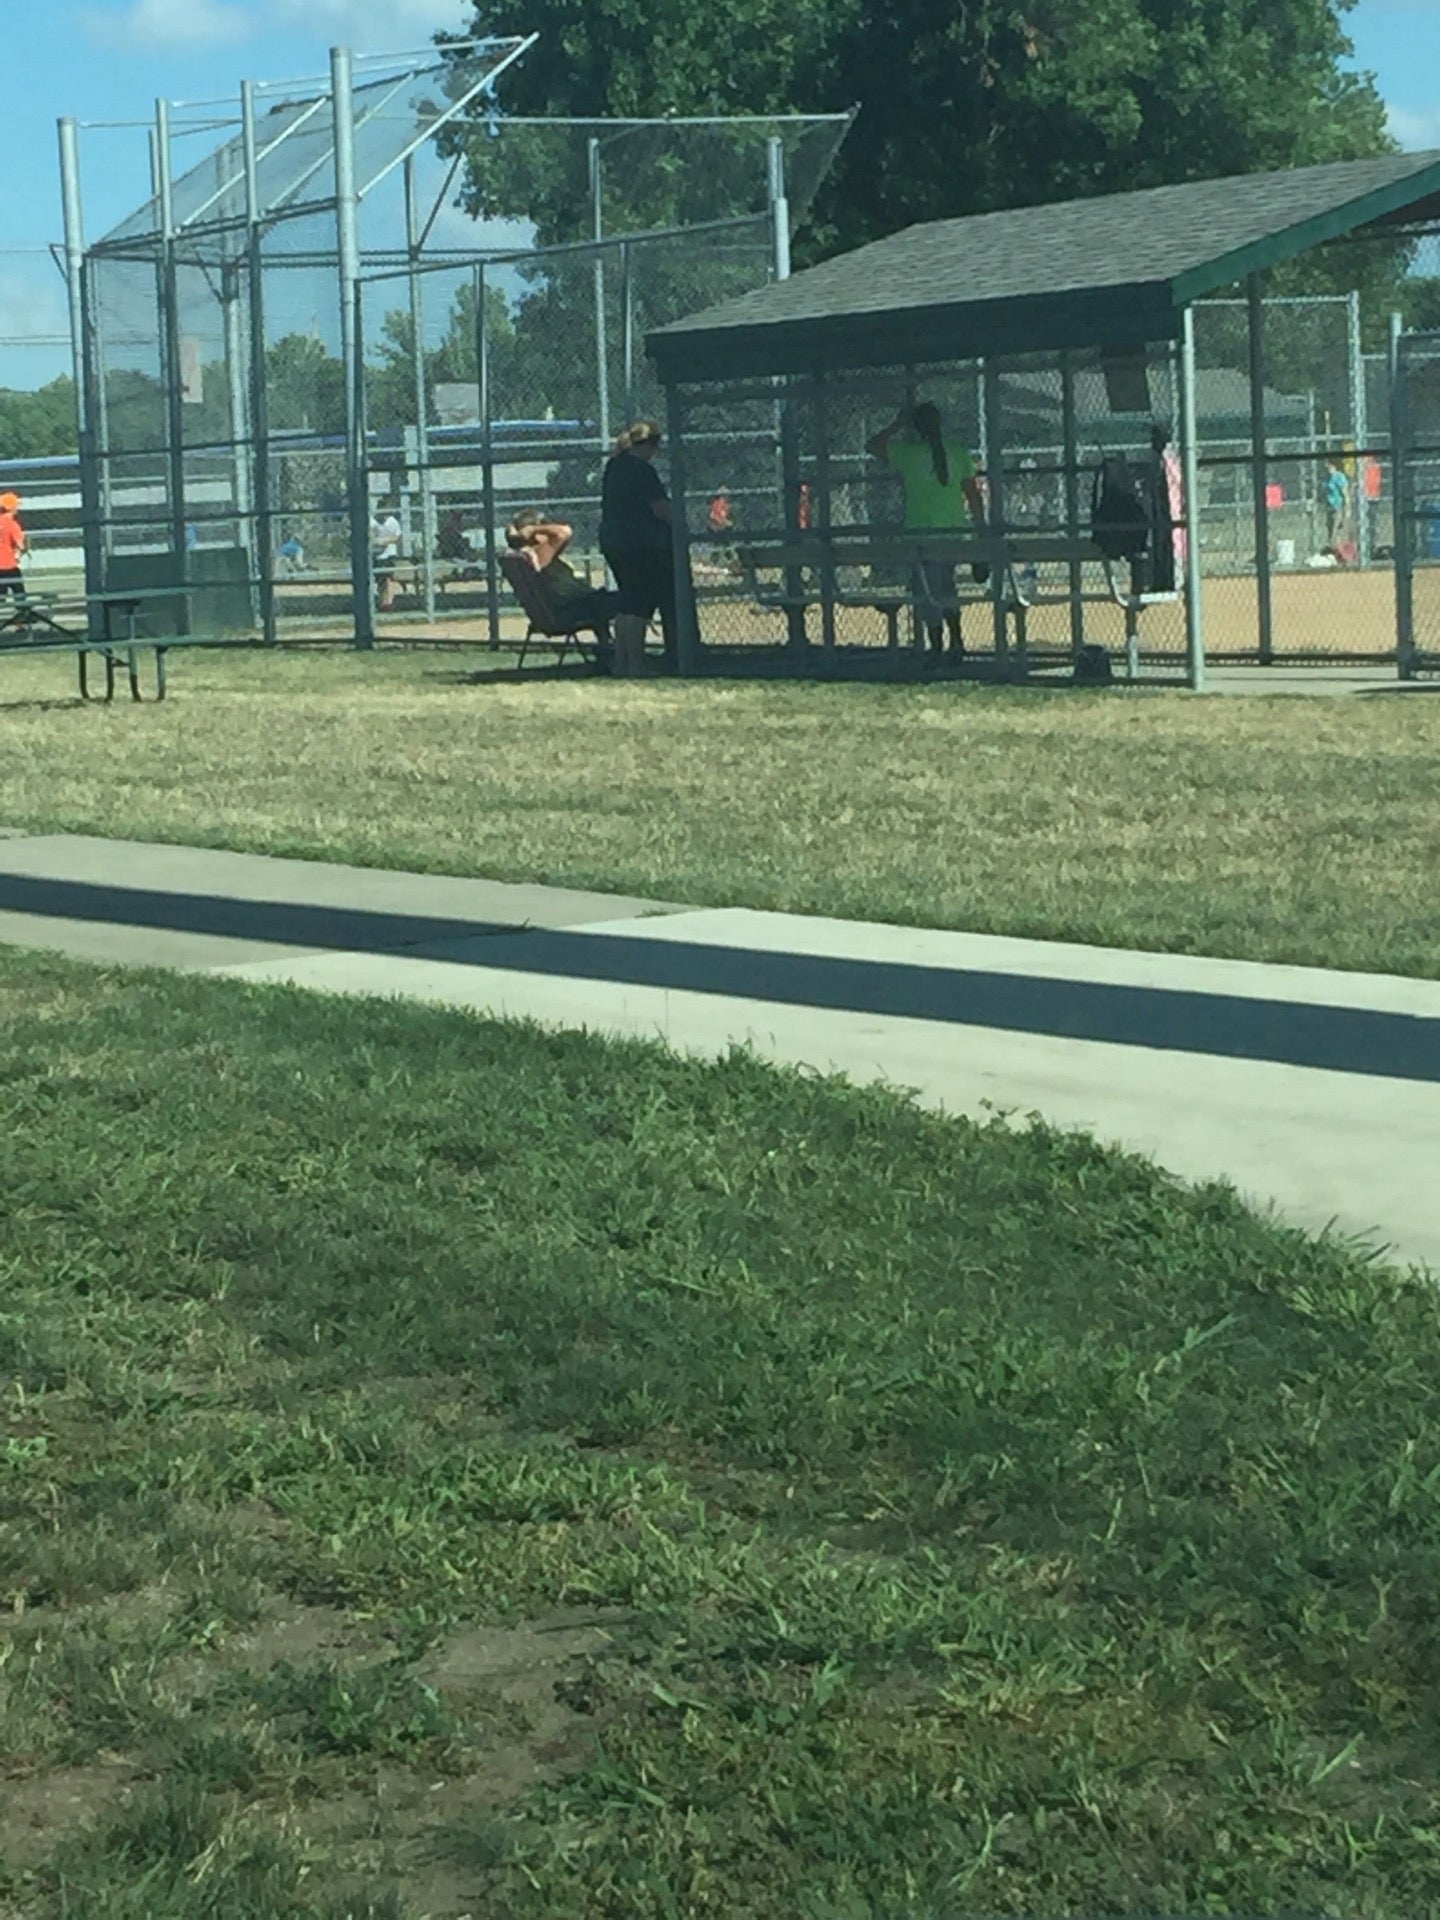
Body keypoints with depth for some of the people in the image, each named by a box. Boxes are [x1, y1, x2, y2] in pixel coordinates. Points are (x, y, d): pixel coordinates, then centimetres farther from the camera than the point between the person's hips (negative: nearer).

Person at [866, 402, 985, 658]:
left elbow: (872, 446, 8)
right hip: (955, 528, 4)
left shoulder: (907, 452, -6)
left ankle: (937, 649, -1)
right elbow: (974, 495, 6)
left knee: (930, 590, 1)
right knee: (945, 586, 21)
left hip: (922, 528, -4)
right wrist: (981, 530, 12)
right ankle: (956, 642, 18)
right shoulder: (959, 453, 4)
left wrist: (897, 425, 15)